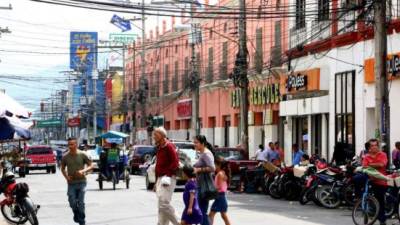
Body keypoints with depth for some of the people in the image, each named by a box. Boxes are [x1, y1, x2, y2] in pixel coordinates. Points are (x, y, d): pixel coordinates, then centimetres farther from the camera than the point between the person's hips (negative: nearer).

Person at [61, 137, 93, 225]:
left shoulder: (82, 155, -4)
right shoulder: (65, 157, 1)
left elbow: (90, 166, 1)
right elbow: (62, 168, 15)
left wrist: (83, 171, -17)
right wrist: (66, 176, -3)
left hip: (81, 182, -2)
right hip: (71, 183, 2)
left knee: (81, 203, -3)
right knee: (72, 203, -2)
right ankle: (76, 215, 29)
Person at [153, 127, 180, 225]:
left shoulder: (169, 146, -9)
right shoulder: (159, 148, 19)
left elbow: (175, 162, -17)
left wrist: (168, 174, -22)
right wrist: (157, 181, 22)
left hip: (167, 179, -9)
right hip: (160, 178, 9)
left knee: (164, 203, -16)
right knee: (161, 206, 6)